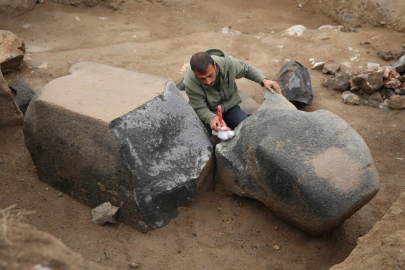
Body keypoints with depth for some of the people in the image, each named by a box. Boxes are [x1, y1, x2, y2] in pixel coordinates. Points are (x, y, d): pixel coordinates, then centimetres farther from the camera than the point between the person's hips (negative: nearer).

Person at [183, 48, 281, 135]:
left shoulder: (228, 63, -23)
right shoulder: (190, 83, -28)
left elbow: (246, 69, -1)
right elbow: (200, 109, -20)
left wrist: (263, 80, -16)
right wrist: (212, 118, -42)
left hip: (230, 106, 2)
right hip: (209, 113, -2)